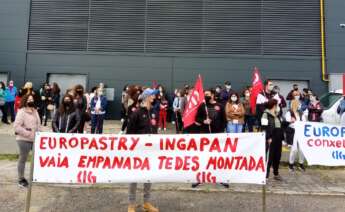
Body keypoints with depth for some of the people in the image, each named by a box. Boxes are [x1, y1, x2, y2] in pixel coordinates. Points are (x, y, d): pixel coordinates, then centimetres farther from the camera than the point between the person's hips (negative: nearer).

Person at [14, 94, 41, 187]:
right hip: (24, 139, -7)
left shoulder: (35, 111, 11)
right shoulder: (21, 112, -12)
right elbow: (16, 126, -18)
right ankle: (21, 179, 20)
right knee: (23, 159, 6)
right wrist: (28, 133, -21)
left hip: (35, 139, 7)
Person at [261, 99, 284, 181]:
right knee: (269, 157, -7)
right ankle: (265, 174, -2)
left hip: (278, 139, 8)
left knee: (277, 156, 13)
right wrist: (268, 138, -20)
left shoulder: (277, 115, 19)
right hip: (271, 139, -8)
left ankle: (276, 174, 26)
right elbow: (264, 127, -15)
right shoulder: (266, 114, -8)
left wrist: (282, 138, 16)